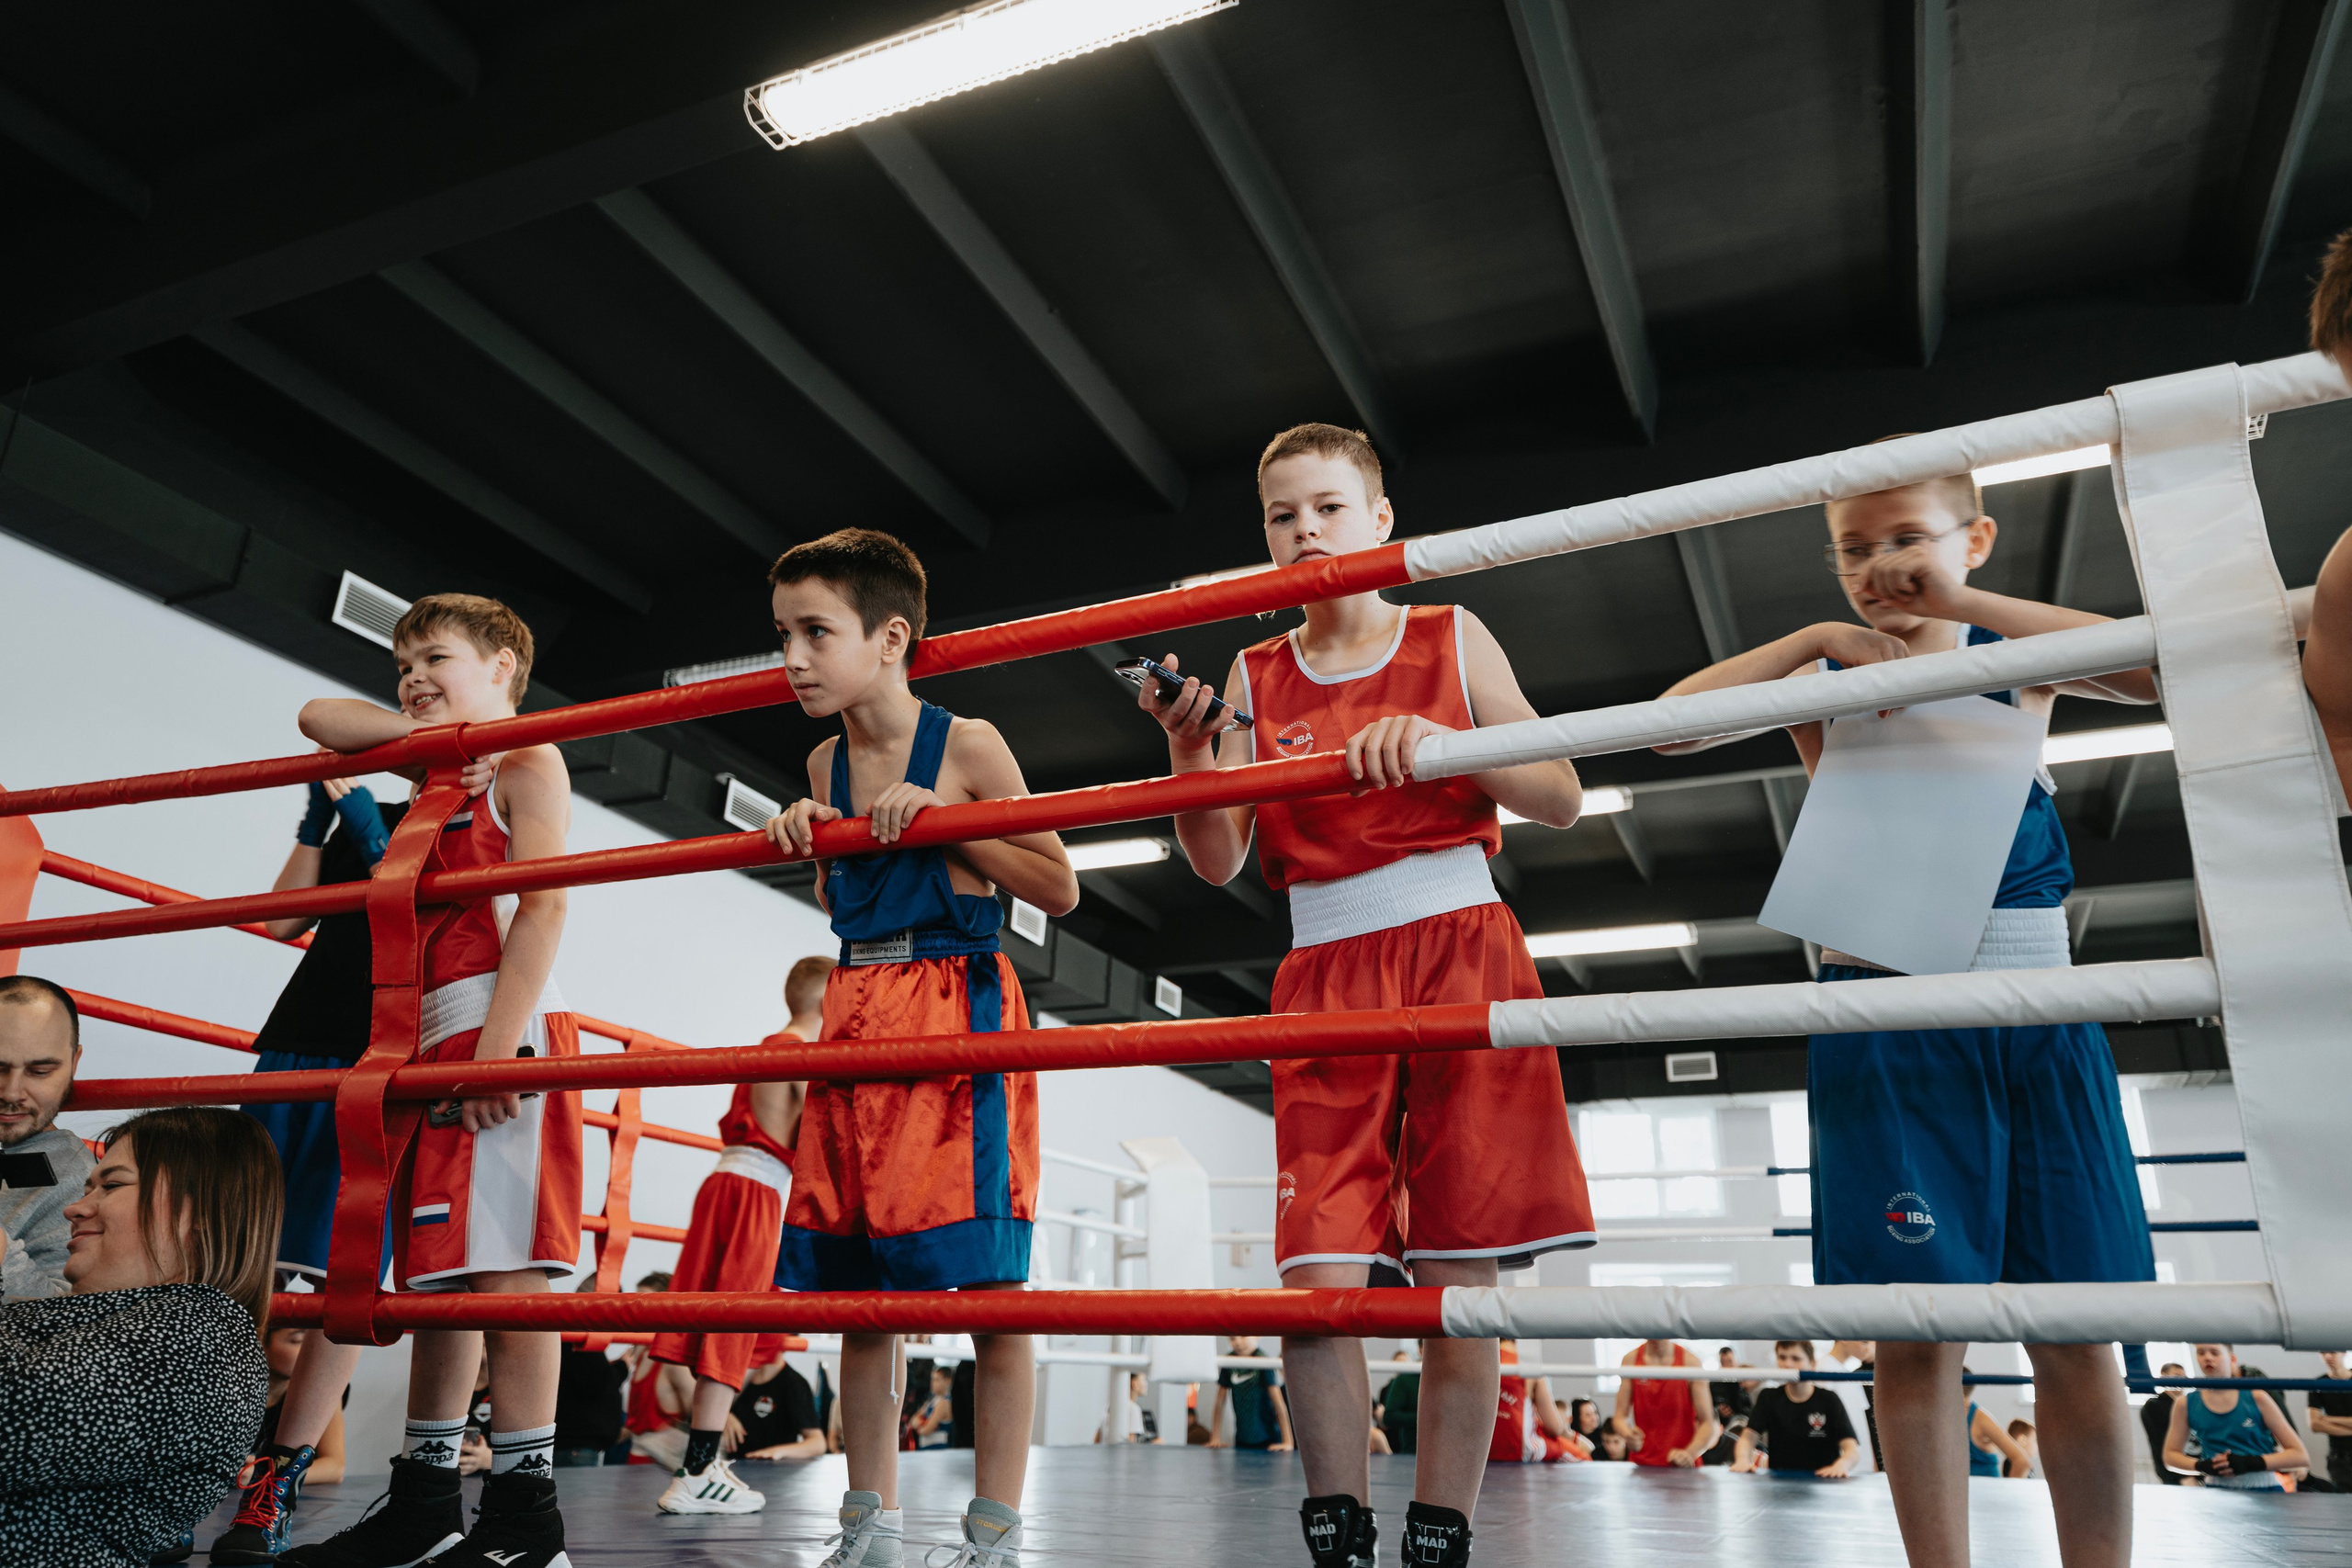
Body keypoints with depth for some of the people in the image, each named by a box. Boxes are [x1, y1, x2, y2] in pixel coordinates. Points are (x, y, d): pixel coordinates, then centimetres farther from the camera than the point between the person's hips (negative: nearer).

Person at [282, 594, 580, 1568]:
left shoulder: (527, 758, -1)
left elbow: (544, 904, -12)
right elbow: (318, 717, 28)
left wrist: (500, 1043, -22)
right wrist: (423, 732, 9)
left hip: (505, 1031, -9)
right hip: (435, 1039, 9)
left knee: (505, 1263, -11)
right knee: (436, 1268, 10)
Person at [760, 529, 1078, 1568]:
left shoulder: (966, 746, -5)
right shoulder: (826, 766, 12)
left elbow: (1059, 889, -5)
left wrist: (942, 820, -14)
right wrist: (807, 841, 0)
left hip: (961, 1010, -6)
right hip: (857, 1014, 6)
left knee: (987, 1286, -5)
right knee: (854, 1281, 8)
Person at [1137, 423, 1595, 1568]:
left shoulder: (1452, 641, 9)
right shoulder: (1255, 680, 11)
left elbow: (1561, 799, 3)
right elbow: (1218, 862, 4)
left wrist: (1441, 741, -14)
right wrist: (1187, 749, -14)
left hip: (1460, 956, -1)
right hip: (1325, 977, 1)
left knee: (1457, 1281, 0)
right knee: (1319, 1278, -9)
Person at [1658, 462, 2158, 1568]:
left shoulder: (2018, 659, 9)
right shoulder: (1825, 677, 7)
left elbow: (2154, 670, -12)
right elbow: (1673, 722, -9)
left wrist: (1965, 604, -15)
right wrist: (1814, 636, -14)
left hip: (2037, 1019, 1)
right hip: (1887, 1022, -1)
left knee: (2076, 1340, 4)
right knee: (1914, 1332, -1)